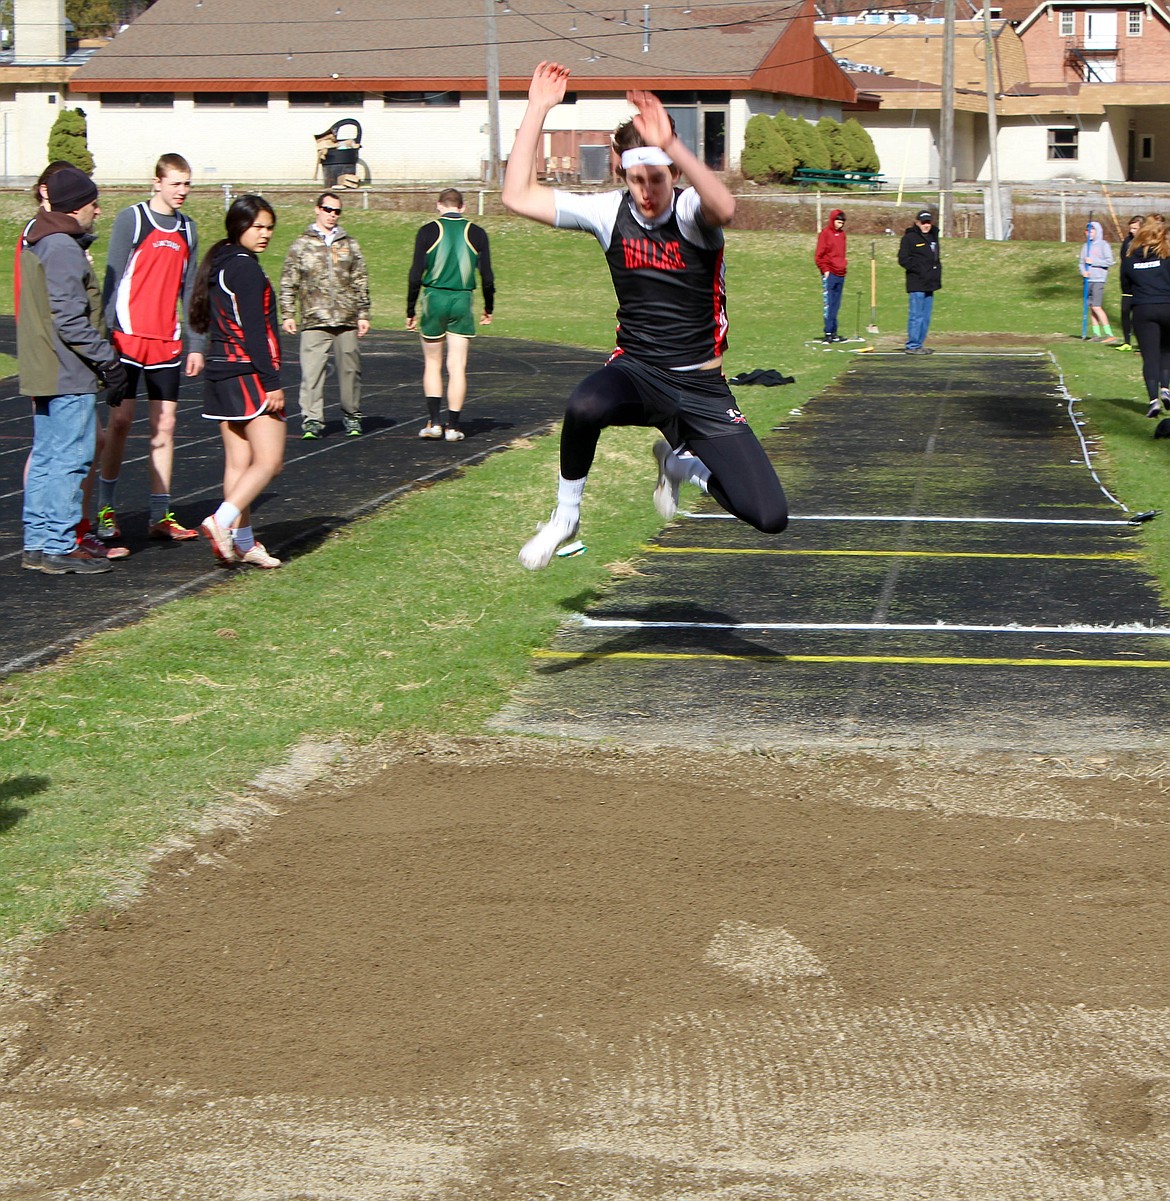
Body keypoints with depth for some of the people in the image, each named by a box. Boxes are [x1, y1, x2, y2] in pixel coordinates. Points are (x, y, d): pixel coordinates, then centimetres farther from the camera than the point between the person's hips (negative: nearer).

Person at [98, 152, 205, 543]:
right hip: (128, 336, -5)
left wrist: (196, 345, 11)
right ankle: (106, 508, 8)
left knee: (165, 424, 3)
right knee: (120, 421, -3)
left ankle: (161, 516, 7)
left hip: (167, 342, 5)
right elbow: (113, 278, -6)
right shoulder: (132, 219, -4)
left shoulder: (186, 227, 12)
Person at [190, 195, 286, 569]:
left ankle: (243, 543, 10)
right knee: (269, 461, -8)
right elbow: (254, 331, -18)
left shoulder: (220, 265, 15)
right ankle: (222, 521, -20)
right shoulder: (245, 268, -13)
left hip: (221, 373, 9)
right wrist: (272, 382, -17)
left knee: (238, 461, 9)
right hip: (249, 374, -9)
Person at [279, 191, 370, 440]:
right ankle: (312, 420, -7)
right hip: (314, 321, -2)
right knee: (311, 370, -9)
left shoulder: (350, 245, 14)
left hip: (347, 320, 2)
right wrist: (288, 314, -1)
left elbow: (361, 283, 16)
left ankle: (351, 417, 19)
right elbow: (288, 282, 6)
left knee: (349, 369, 6)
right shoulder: (301, 245, 7)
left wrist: (363, 315, 10)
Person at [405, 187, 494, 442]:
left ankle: (434, 422, 4)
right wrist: (488, 309, 17)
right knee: (457, 367, 4)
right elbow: (487, 277, 4)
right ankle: (453, 425, 3)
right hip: (462, 301, 1)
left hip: (434, 300, -1)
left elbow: (415, 275, -4)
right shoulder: (476, 234, 2)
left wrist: (411, 310, 4)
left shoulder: (428, 231, -1)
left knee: (432, 364, 12)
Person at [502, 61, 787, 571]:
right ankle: (565, 517, -10)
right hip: (635, 371, 0)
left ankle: (681, 461, 23)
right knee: (584, 407, -39)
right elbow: (518, 196, -5)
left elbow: (724, 209, -38)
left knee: (769, 516, -8)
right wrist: (537, 109, -10)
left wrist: (671, 145, -50)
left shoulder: (691, 212, -12)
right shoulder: (610, 213, -1)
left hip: (701, 387, 0)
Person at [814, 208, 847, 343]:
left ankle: (834, 333, 11)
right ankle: (828, 333, -7)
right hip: (829, 274, -7)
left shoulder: (841, 234, 15)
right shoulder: (825, 234, -5)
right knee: (829, 304, -8)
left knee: (836, 305, 8)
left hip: (840, 274, 7)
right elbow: (819, 255, -6)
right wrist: (825, 270, -10)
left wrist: (843, 266, 13)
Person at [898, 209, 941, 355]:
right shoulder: (909, 238, -6)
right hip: (917, 283, -8)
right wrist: (919, 270, -17)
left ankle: (918, 344, 15)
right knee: (916, 315, -8)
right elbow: (903, 259, -11)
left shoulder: (933, 237, 18)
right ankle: (912, 346, -6)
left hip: (930, 283, 8)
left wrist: (937, 275, 12)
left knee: (926, 316, 9)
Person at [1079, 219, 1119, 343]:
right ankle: (1097, 334, 14)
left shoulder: (1103, 245, -4)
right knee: (1091, 307, 7)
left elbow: (1109, 261, -9)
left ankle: (1109, 334, -15)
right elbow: (1082, 262, 14)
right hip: (1088, 279, 6)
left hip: (1098, 279, -6)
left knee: (1096, 307, -15)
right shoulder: (1085, 246, 14)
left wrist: (1093, 261, -12)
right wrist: (1083, 271, -5)